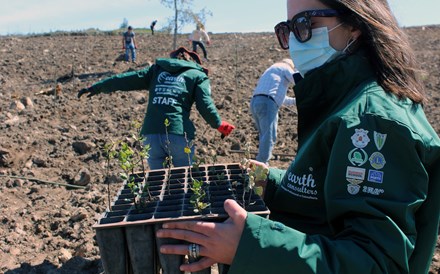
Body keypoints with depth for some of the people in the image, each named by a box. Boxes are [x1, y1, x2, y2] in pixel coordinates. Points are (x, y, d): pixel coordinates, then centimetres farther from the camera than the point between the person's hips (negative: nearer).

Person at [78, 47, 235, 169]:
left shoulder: (157, 69, 21)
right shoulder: (198, 75, 13)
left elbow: (126, 80, 19)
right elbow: (205, 105, 0)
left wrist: (96, 88, 25)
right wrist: (219, 125, 13)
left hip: (151, 134, 3)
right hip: (178, 134, -3)